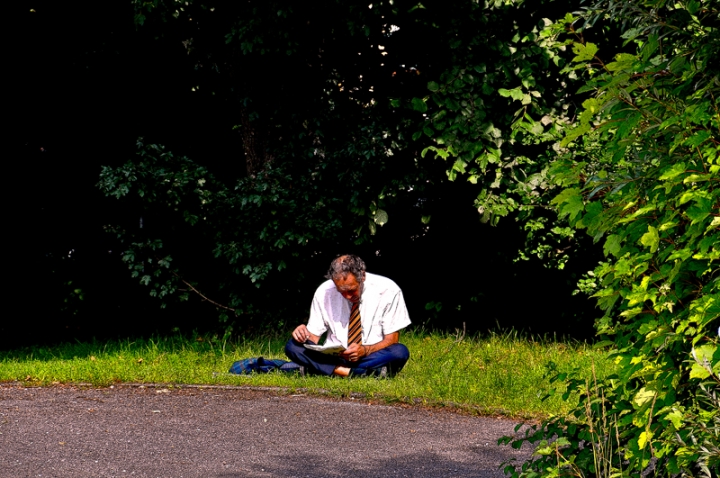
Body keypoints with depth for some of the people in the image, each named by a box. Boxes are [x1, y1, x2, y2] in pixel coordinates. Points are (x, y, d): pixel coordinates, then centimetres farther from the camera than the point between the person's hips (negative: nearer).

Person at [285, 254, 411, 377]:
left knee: (400, 352, -34)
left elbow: (391, 340, -7)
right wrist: (304, 334, -20)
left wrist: (365, 350, -25)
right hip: (333, 356, 2)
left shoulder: (388, 291, -8)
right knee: (293, 346, -24)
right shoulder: (324, 292, -2)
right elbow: (313, 337, 5)